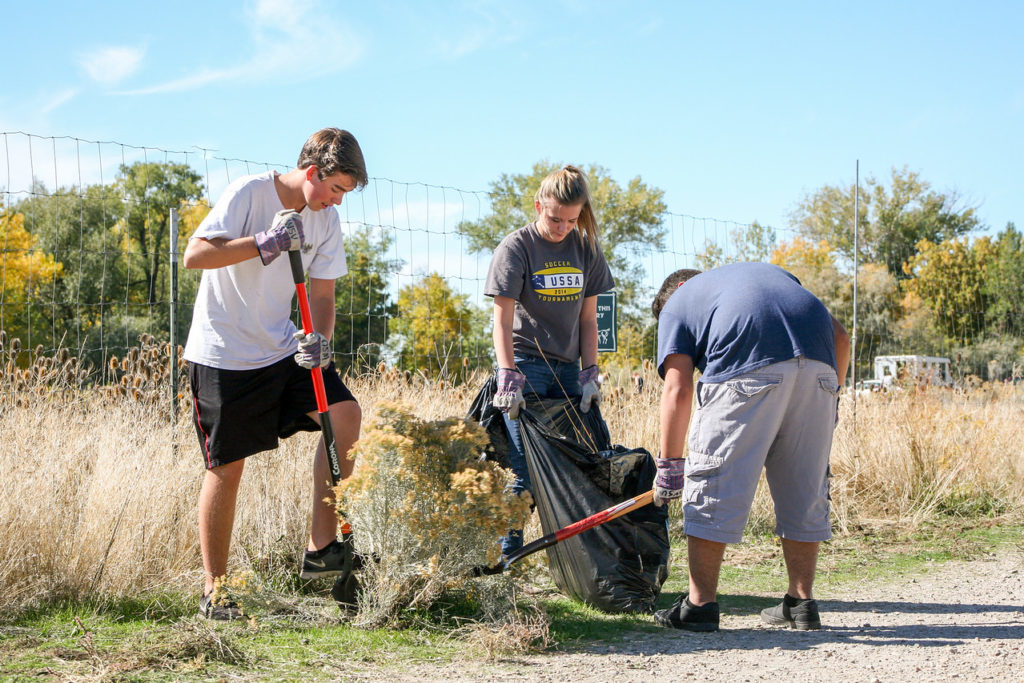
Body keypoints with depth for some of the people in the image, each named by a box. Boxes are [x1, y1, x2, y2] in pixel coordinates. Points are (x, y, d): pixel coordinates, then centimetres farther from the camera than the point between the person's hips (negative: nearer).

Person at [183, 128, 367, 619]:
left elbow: (322, 293, 7)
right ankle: (214, 591, 11)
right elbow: (194, 255, -21)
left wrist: (319, 339, -13)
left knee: (345, 413, -13)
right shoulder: (249, 193, -14)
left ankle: (321, 548, -7)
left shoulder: (326, 220, 5)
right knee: (227, 466, -2)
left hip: (282, 349, 6)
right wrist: (265, 243, -29)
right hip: (223, 353, -6)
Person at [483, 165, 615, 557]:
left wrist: (590, 374, 1)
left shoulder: (586, 248, 8)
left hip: (567, 368, 5)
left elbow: (587, 318, 10)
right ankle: (508, 558, -3)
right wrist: (509, 377, -22)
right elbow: (502, 319, -12)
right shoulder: (516, 247, -6)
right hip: (526, 364, -5)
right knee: (526, 470, -11)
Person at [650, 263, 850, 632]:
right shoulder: (769, 270, 40)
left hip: (748, 367, -5)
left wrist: (669, 464, 15)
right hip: (817, 364, 5)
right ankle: (801, 602, 22)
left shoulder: (676, 305, 26)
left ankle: (700, 605, 8)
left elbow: (678, 390, 11)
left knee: (714, 483, 5)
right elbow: (839, 335, 27)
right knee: (805, 488, 16)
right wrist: (828, 395, 34)